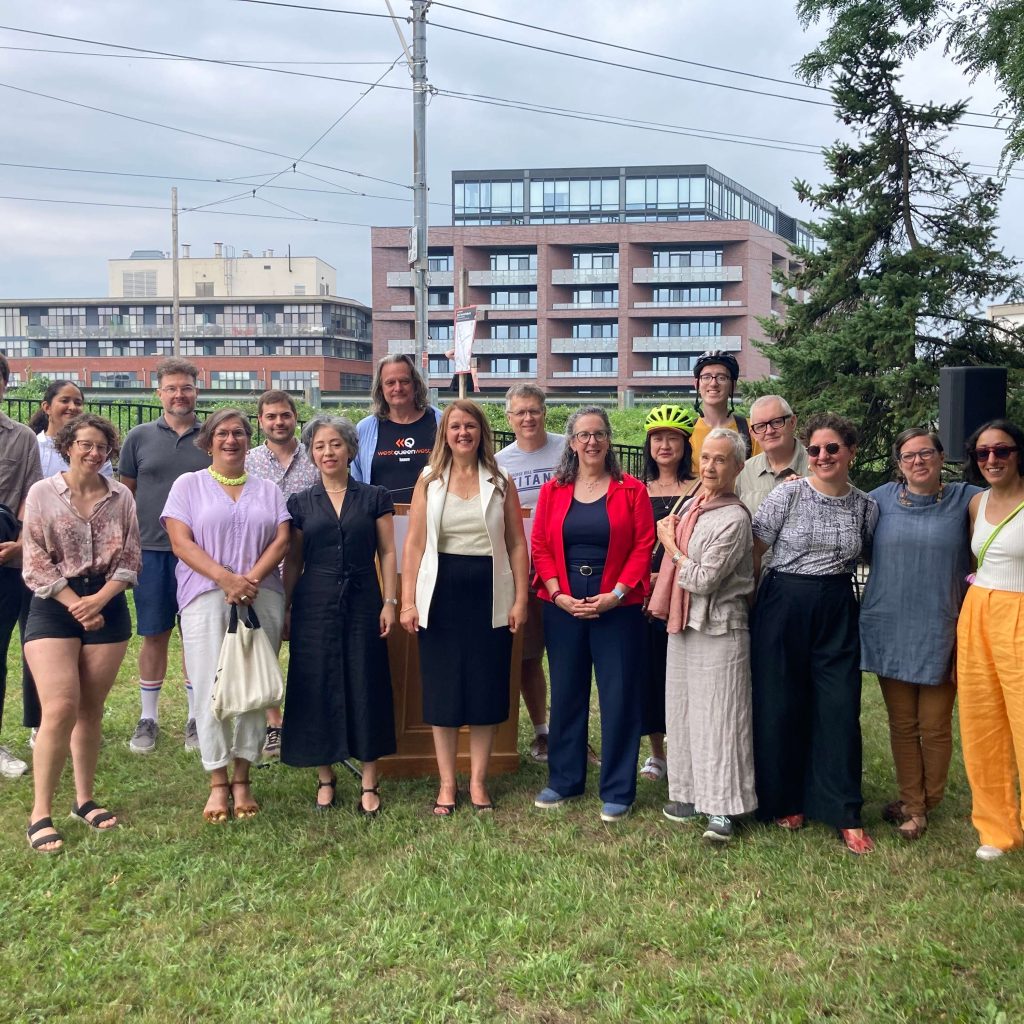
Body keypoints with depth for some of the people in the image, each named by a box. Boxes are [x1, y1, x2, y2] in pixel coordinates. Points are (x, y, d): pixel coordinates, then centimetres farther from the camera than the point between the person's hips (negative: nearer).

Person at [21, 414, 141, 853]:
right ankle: (40, 814, -2)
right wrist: (77, 606, -10)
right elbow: (36, 565, -5)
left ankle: (85, 798, 23)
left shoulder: (121, 497, 4)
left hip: (107, 608, 3)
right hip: (54, 608, -2)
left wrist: (99, 600, -11)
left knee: (91, 709, 8)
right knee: (60, 709, -11)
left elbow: (130, 561, 4)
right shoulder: (42, 493, -1)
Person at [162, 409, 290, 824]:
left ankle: (242, 781, 11)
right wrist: (225, 578, -15)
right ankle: (218, 784, 6)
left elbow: (281, 540, 6)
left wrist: (251, 578, -11)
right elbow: (180, 542, -2)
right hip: (206, 599, -2)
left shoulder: (267, 490, 16)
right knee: (211, 690, -3)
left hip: (261, 599, 2)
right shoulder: (188, 485, 9)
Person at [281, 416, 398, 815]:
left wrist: (390, 602, -4)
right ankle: (325, 778, 19)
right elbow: (293, 562, 9)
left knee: (366, 687, 1)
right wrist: (285, 609, 5)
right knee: (318, 689, 4)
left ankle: (369, 784, 11)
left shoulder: (374, 498, 4)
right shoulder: (300, 503, 7)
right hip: (315, 605, 1)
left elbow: (388, 553, 3)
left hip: (362, 603, -1)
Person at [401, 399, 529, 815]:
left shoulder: (500, 483, 5)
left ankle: (478, 781, 19)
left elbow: (517, 544, 4)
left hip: (489, 594, 0)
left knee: (486, 686, 6)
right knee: (442, 689, 5)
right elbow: (414, 543, 1)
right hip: (441, 593, 0)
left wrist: (520, 600, -3)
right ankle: (447, 783, 17)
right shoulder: (429, 482, 4)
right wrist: (408, 601, -6)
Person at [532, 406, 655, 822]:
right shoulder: (553, 491, 6)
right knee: (566, 694, 11)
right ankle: (563, 780, 25)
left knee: (618, 696, 1)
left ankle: (617, 791, 12)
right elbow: (540, 547, 3)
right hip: (563, 605, 2)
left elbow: (643, 547, -4)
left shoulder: (631, 490, 0)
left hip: (617, 606, -2)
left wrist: (616, 594, -13)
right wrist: (559, 595, -9)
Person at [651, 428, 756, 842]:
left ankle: (722, 808, 4)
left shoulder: (734, 519, -15)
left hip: (719, 629, -8)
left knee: (718, 716, -3)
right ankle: (690, 793, 25)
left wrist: (671, 545, -8)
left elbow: (703, 580, -19)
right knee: (682, 712, 13)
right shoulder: (691, 505, 10)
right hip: (683, 624, 8)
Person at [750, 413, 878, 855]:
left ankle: (846, 815, 11)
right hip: (783, 607, -2)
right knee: (781, 708, 5)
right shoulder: (787, 495, -5)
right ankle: (783, 800, 23)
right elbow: (754, 553, -2)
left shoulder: (865, 506, 4)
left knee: (841, 711, 1)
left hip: (837, 613, 2)